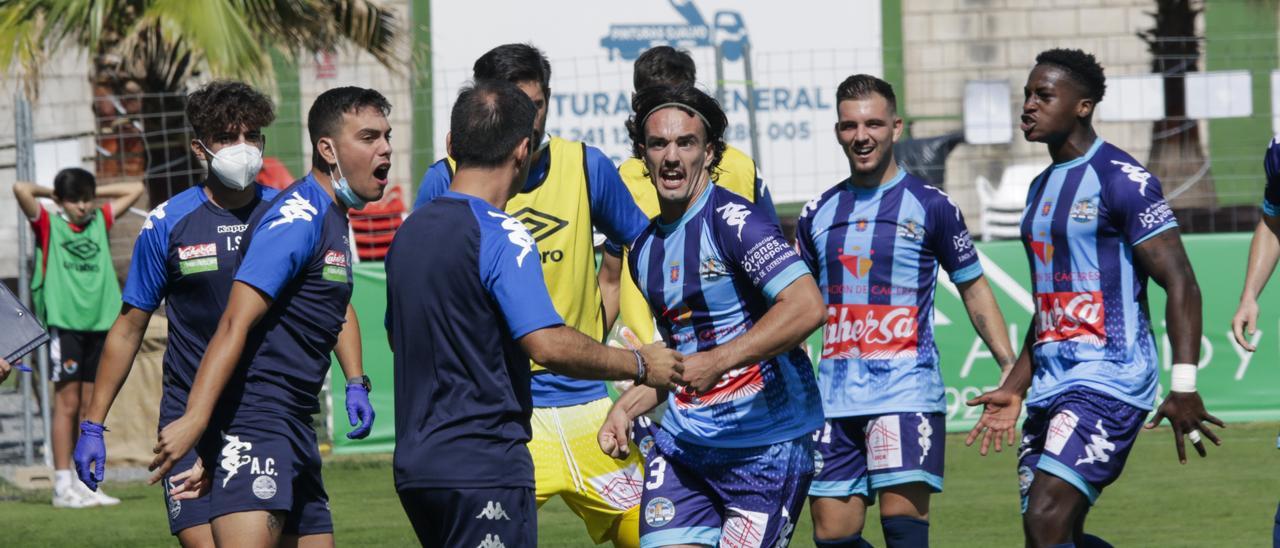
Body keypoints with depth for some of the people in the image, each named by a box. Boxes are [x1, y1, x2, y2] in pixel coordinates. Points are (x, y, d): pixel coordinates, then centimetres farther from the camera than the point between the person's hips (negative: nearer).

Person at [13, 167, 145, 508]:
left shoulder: (100, 221, 14)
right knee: (67, 403, -6)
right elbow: (21, 189, -12)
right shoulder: (48, 224, 2)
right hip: (64, 323, -5)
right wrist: (52, 194, 5)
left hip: (100, 323, 5)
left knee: (91, 407, 6)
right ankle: (63, 486, -5)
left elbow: (135, 190, 22)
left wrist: (93, 192, 16)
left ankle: (87, 483, 10)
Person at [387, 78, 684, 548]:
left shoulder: (409, 232, 12)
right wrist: (640, 366, -10)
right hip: (484, 468, -8)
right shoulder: (500, 236, -14)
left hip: (415, 465, 8)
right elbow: (548, 345, -24)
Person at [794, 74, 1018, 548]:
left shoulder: (930, 206, 1)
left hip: (906, 391, -4)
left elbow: (973, 288, 8)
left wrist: (1011, 369, 0)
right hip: (835, 398, 5)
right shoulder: (817, 215, 12)